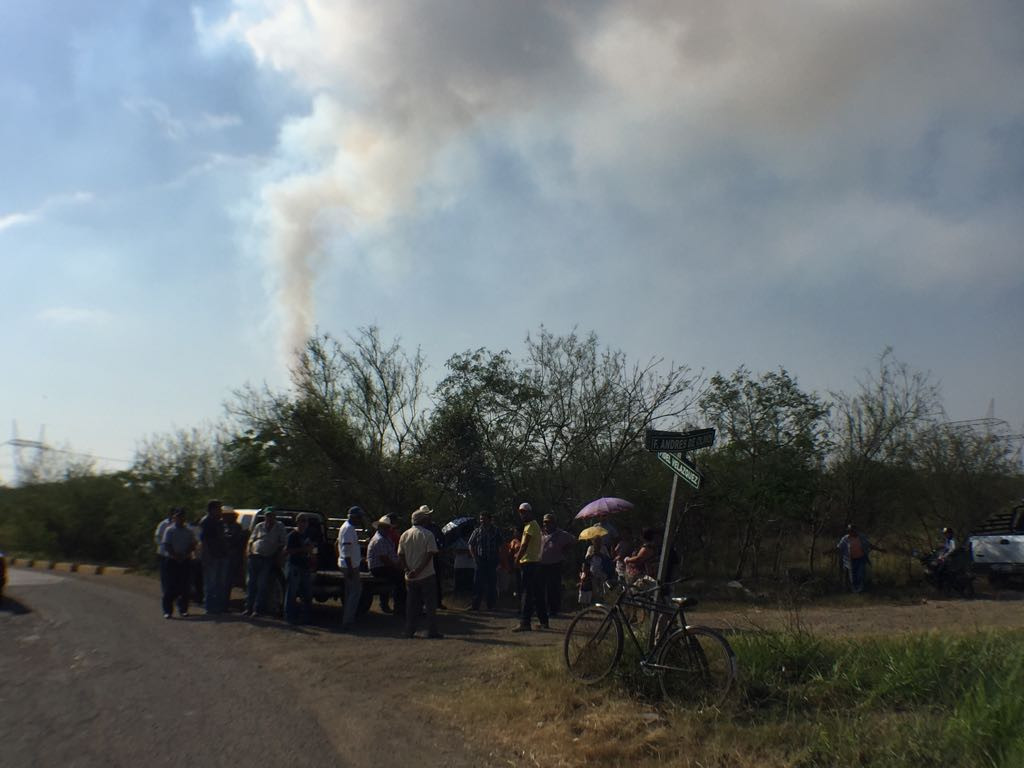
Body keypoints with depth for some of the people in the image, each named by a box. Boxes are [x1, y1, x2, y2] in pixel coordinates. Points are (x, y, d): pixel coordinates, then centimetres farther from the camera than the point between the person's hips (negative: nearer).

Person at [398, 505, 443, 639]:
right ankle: (432, 631, 5)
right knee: (430, 604, 4)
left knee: (412, 605, 12)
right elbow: (430, 555, -17)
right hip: (426, 576, -5)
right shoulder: (427, 534, -10)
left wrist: (408, 570, -4)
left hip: (410, 577, 5)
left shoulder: (404, 535, 7)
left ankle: (409, 631, 13)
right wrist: (418, 571, -16)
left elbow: (400, 556, 4)